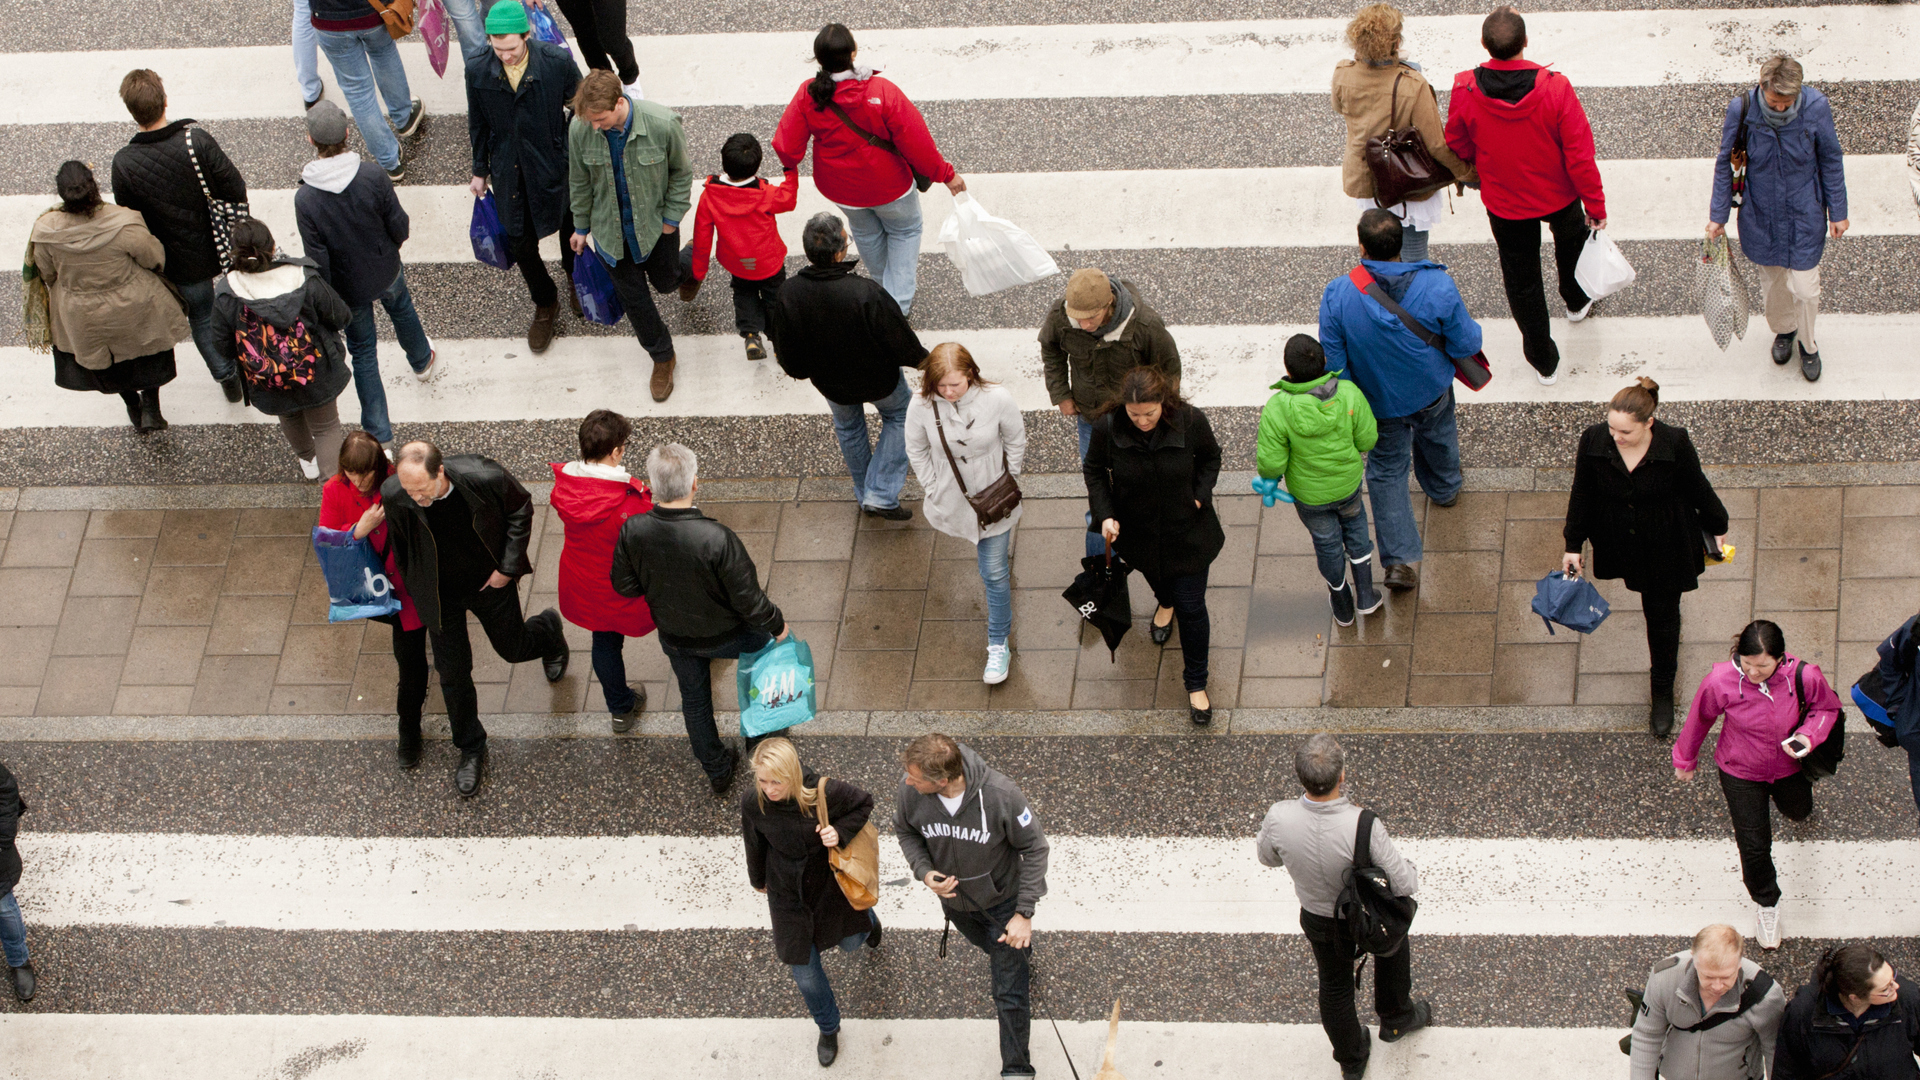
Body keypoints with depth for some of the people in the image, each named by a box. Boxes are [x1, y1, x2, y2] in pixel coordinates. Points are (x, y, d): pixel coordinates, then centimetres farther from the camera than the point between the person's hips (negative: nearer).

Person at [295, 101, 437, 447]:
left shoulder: (305, 198, -30)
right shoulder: (373, 176, -28)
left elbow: (318, 261, -21)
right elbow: (400, 228, -15)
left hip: (348, 286, -2)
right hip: (386, 273, 2)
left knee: (362, 351, 19)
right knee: (401, 309, 35)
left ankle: (378, 431, 26)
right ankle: (421, 361, 65)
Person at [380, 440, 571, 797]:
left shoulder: (484, 478, -35)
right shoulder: (394, 495, -29)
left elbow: (520, 510, -12)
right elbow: (399, 544, -6)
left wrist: (507, 566, -13)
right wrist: (412, 587, 4)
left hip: (490, 581, -1)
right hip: (439, 592, 1)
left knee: (513, 649, 22)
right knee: (453, 673, 9)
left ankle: (548, 630, 59)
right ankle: (471, 751, 32)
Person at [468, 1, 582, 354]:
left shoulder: (557, 62, -24)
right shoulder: (478, 74, -17)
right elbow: (479, 126, 0)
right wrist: (480, 171, 10)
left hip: (555, 166, -1)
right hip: (510, 175, 1)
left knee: (570, 225, 23)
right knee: (520, 243, 10)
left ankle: (575, 276, 57)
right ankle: (545, 304, 38)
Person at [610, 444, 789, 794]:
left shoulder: (633, 531, -29)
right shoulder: (717, 539, -40)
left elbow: (625, 587, -10)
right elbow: (749, 601, -27)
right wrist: (776, 625, -7)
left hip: (674, 637, 3)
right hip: (724, 637, -3)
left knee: (694, 698, 28)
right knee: (765, 637, 31)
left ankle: (717, 771, 49)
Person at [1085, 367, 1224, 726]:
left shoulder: (1191, 422, -26)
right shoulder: (1107, 427, -26)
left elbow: (1210, 458, -4)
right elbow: (1095, 470, -6)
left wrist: (1200, 496, -16)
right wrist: (1105, 514, -17)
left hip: (1187, 531, -2)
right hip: (1137, 531, 2)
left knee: (1192, 608, 4)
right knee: (1156, 577, 33)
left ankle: (1196, 683, 24)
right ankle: (1165, 602, 72)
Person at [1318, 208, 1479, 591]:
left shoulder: (1337, 295, -31)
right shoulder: (1437, 286, -31)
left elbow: (1333, 363, -19)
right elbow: (1465, 345, -17)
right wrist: (1473, 330, 9)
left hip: (1380, 402, -1)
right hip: (1432, 393, 1)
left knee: (1386, 472, 21)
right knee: (1437, 438, 34)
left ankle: (1401, 559, 17)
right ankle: (1444, 488, 65)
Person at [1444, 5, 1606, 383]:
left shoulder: (1465, 91, -26)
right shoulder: (1555, 89, -31)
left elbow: (1458, 147, -7)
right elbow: (1580, 156, -22)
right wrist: (1596, 206, -7)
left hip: (1505, 203, 0)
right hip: (1558, 195, 0)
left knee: (1521, 279, 21)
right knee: (1571, 238, 35)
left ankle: (1543, 360, 34)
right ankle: (1577, 302, 62)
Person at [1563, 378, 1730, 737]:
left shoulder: (1674, 444, -27)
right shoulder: (1593, 441, -22)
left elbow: (1697, 488, -8)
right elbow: (1582, 495, -5)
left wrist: (1717, 527, 7)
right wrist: (1573, 545, 2)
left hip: (1665, 544, -2)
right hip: (1620, 542, 2)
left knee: (1662, 615, 9)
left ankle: (1662, 691, 27)